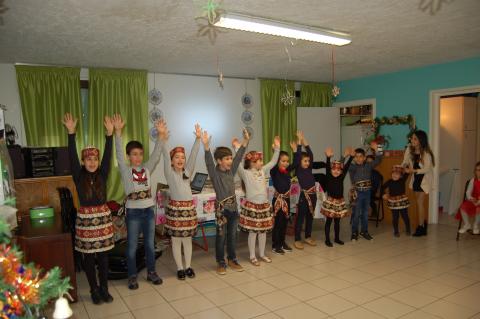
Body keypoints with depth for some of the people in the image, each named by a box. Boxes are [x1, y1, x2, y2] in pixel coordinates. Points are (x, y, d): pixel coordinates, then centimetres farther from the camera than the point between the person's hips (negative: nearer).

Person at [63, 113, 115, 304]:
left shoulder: (102, 174, 0)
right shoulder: (78, 176, -4)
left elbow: (108, 156, -11)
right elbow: (72, 157, -15)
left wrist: (110, 134, -21)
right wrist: (71, 133, -24)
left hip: (103, 217, 1)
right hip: (85, 218, -1)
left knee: (103, 256, 9)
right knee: (88, 257, 8)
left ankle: (104, 288, 23)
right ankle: (94, 290, 23)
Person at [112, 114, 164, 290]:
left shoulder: (147, 168, 4)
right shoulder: (125, 170, -4)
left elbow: (156, 154, -6)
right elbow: (119, 154, -17)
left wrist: (160, 134, -19)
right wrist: (118, 132, -29)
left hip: (149, 210, 3)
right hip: (133, 211, -3)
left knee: (150, 244, 13)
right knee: (132, 246, 7)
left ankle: (151, 272, 27)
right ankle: (132, 276, 21)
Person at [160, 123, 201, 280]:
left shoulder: (188, 172, 7)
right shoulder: (169, 173, -2)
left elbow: (193, 156, -4)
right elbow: (165, 156, -16)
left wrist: (198, 139, -16)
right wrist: (164, 139, -30)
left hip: (189, 207, 3)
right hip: (175, 207, -3)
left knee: (187, 239, 12)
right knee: (176, 239, 6)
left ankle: (188, 266, 24)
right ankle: (180, 268, 20)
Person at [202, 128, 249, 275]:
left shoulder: (231, 171, 4)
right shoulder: (214, 173, -12)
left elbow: (239, 157, 5)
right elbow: (209, 161, -28)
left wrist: (246, 140, 2)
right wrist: (206, 146, -44)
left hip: (233, 206, 6)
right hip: (221, 208, -5)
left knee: (232, 235, 14)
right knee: (221, 236, 6)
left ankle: (232, 260, 28)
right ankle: (221, 262, 19)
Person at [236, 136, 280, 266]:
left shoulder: (263, 171, 7)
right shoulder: (245, 173, -10)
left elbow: (273, 162, 10)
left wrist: (277, 148, 3)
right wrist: (237, 148, -30)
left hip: (264, 205, 6)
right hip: (252, 206, -6)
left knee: (263, 231, 13)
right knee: (253, 232, 3)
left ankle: (262, 254, 29)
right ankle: (252, 256, 17)